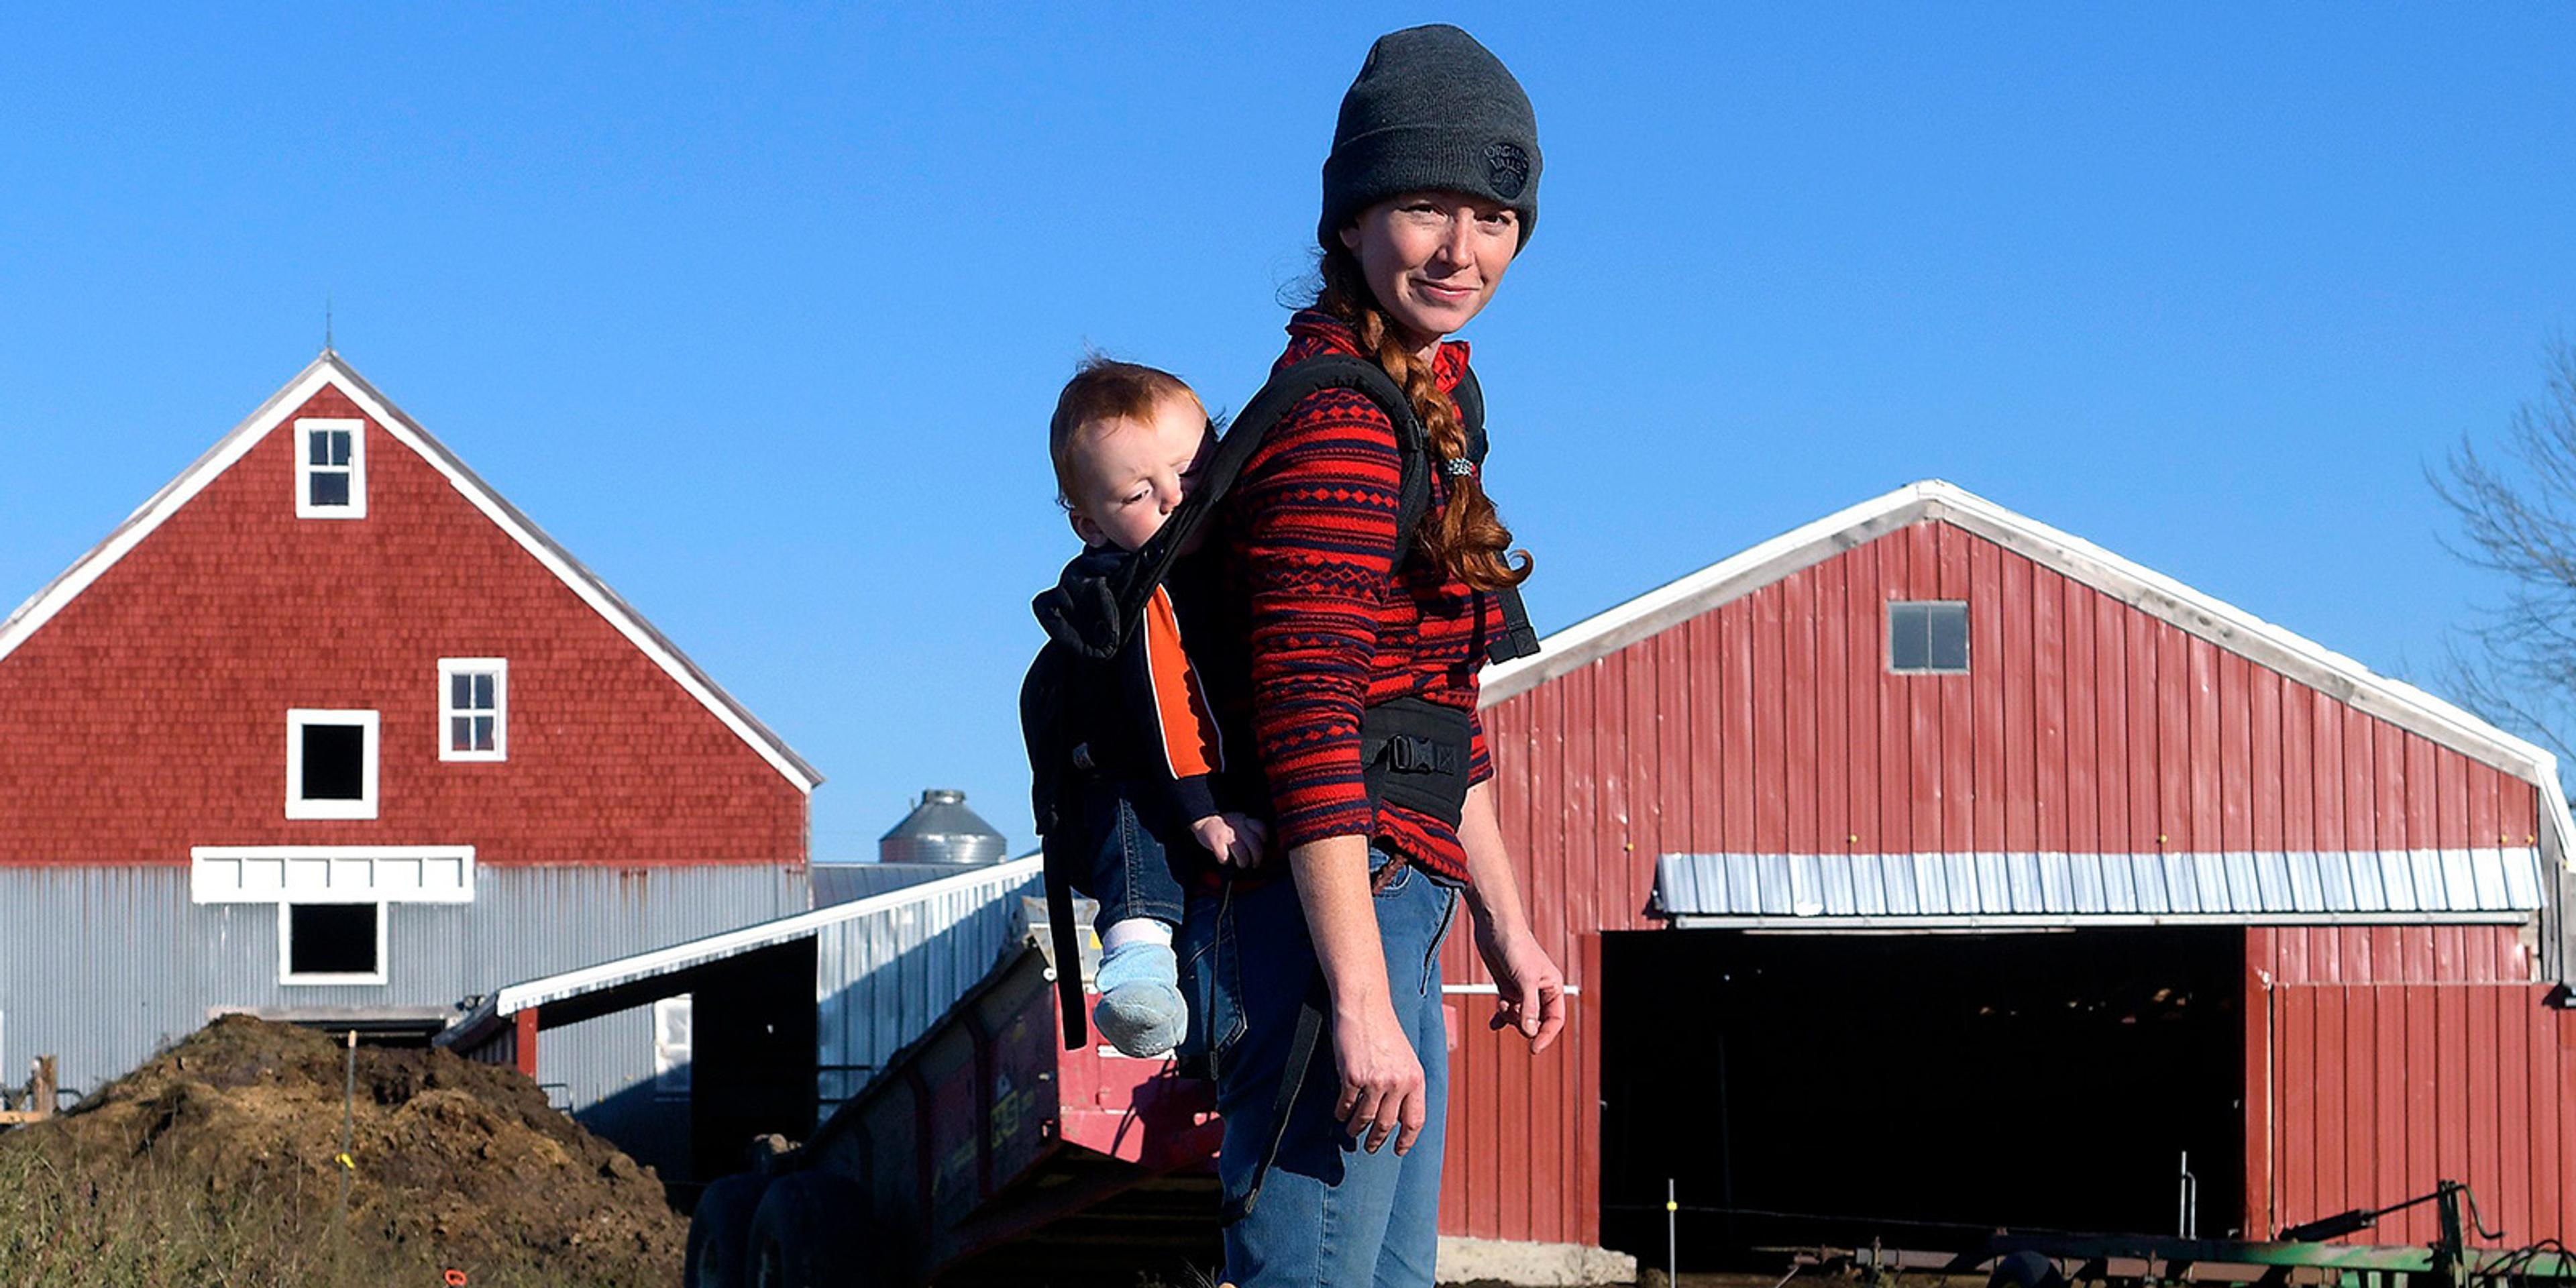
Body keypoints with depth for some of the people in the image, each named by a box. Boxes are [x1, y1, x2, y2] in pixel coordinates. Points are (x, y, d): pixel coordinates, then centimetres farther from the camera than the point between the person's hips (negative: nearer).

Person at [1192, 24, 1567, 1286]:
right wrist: (1361, 1001, -24)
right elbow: (1306, 714, -20)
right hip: (1329, 911, -11)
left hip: (1389, 913, 11)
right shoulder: (1336, 421, -13)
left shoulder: (1417, 415, 20)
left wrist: (1504, 925, 26)